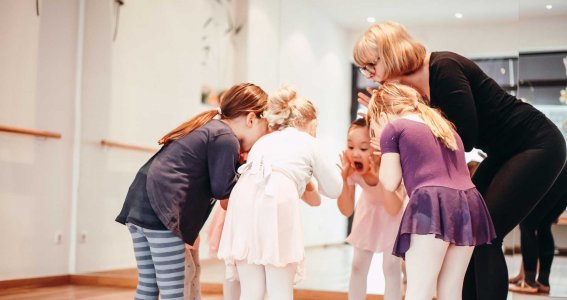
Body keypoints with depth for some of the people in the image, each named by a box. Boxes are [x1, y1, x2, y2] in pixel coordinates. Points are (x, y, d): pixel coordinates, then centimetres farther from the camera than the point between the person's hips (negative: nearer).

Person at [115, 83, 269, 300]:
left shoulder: (208, 126, 21)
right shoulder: (226, 139, -8)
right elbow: (221, 189, -8)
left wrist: (239, 163, 17)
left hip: (140, 205, 10)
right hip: (160, 210, -10)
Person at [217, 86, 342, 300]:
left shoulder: (263, 141, 34)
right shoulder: (308, 142, 22)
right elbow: (334, 188, 27)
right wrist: (310, 184, 47)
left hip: (242, 200, 4)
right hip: (277, 204, -4)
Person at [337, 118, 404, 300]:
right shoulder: (351, 169, -28)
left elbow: (393, 210, -39)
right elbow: (347, 211, -23)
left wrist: (380, 178, -51)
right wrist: (343, 178, -37)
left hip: (394, 213, -3)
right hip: (368, 210, 3)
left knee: (391, 266, -5)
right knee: (358, 265, 6)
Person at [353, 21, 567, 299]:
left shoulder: (444, 68, -24)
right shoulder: (414, 88, 1)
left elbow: (465, 138, -26)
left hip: (538, 147, -9)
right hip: (506, 152, 9)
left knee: (484, 236, -13)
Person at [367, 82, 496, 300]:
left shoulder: (392, 128, 11)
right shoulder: (445, 126, 31)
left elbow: (390, 183, 7)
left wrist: (385, 158, 24)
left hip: (432, 203, -7)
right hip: (469, 202, 7)